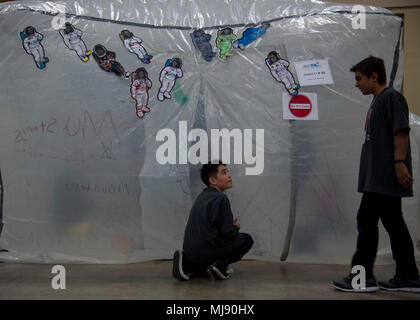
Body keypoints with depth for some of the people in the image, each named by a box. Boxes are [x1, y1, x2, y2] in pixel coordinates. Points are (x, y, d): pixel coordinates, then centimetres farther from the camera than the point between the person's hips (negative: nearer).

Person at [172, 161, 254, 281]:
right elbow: (228, 233, -14)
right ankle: (220, 265, -6)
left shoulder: (202, 196, 13)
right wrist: (235, 228, 8)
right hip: (207, 252, -8)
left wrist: (231, 226, 18)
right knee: (246, 239, 9)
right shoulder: (220, 199, -14)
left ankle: (187, 265, 10)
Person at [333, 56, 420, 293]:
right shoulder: (378, 101, 21)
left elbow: (401, 132, -17)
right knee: (393, 223, 11)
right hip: (378, 177, 10)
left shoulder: (391, 97, -8)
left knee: (367, 220, -8)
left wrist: (400, 163, -22)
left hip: (384, 177, -10)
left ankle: (362, 277, -2)